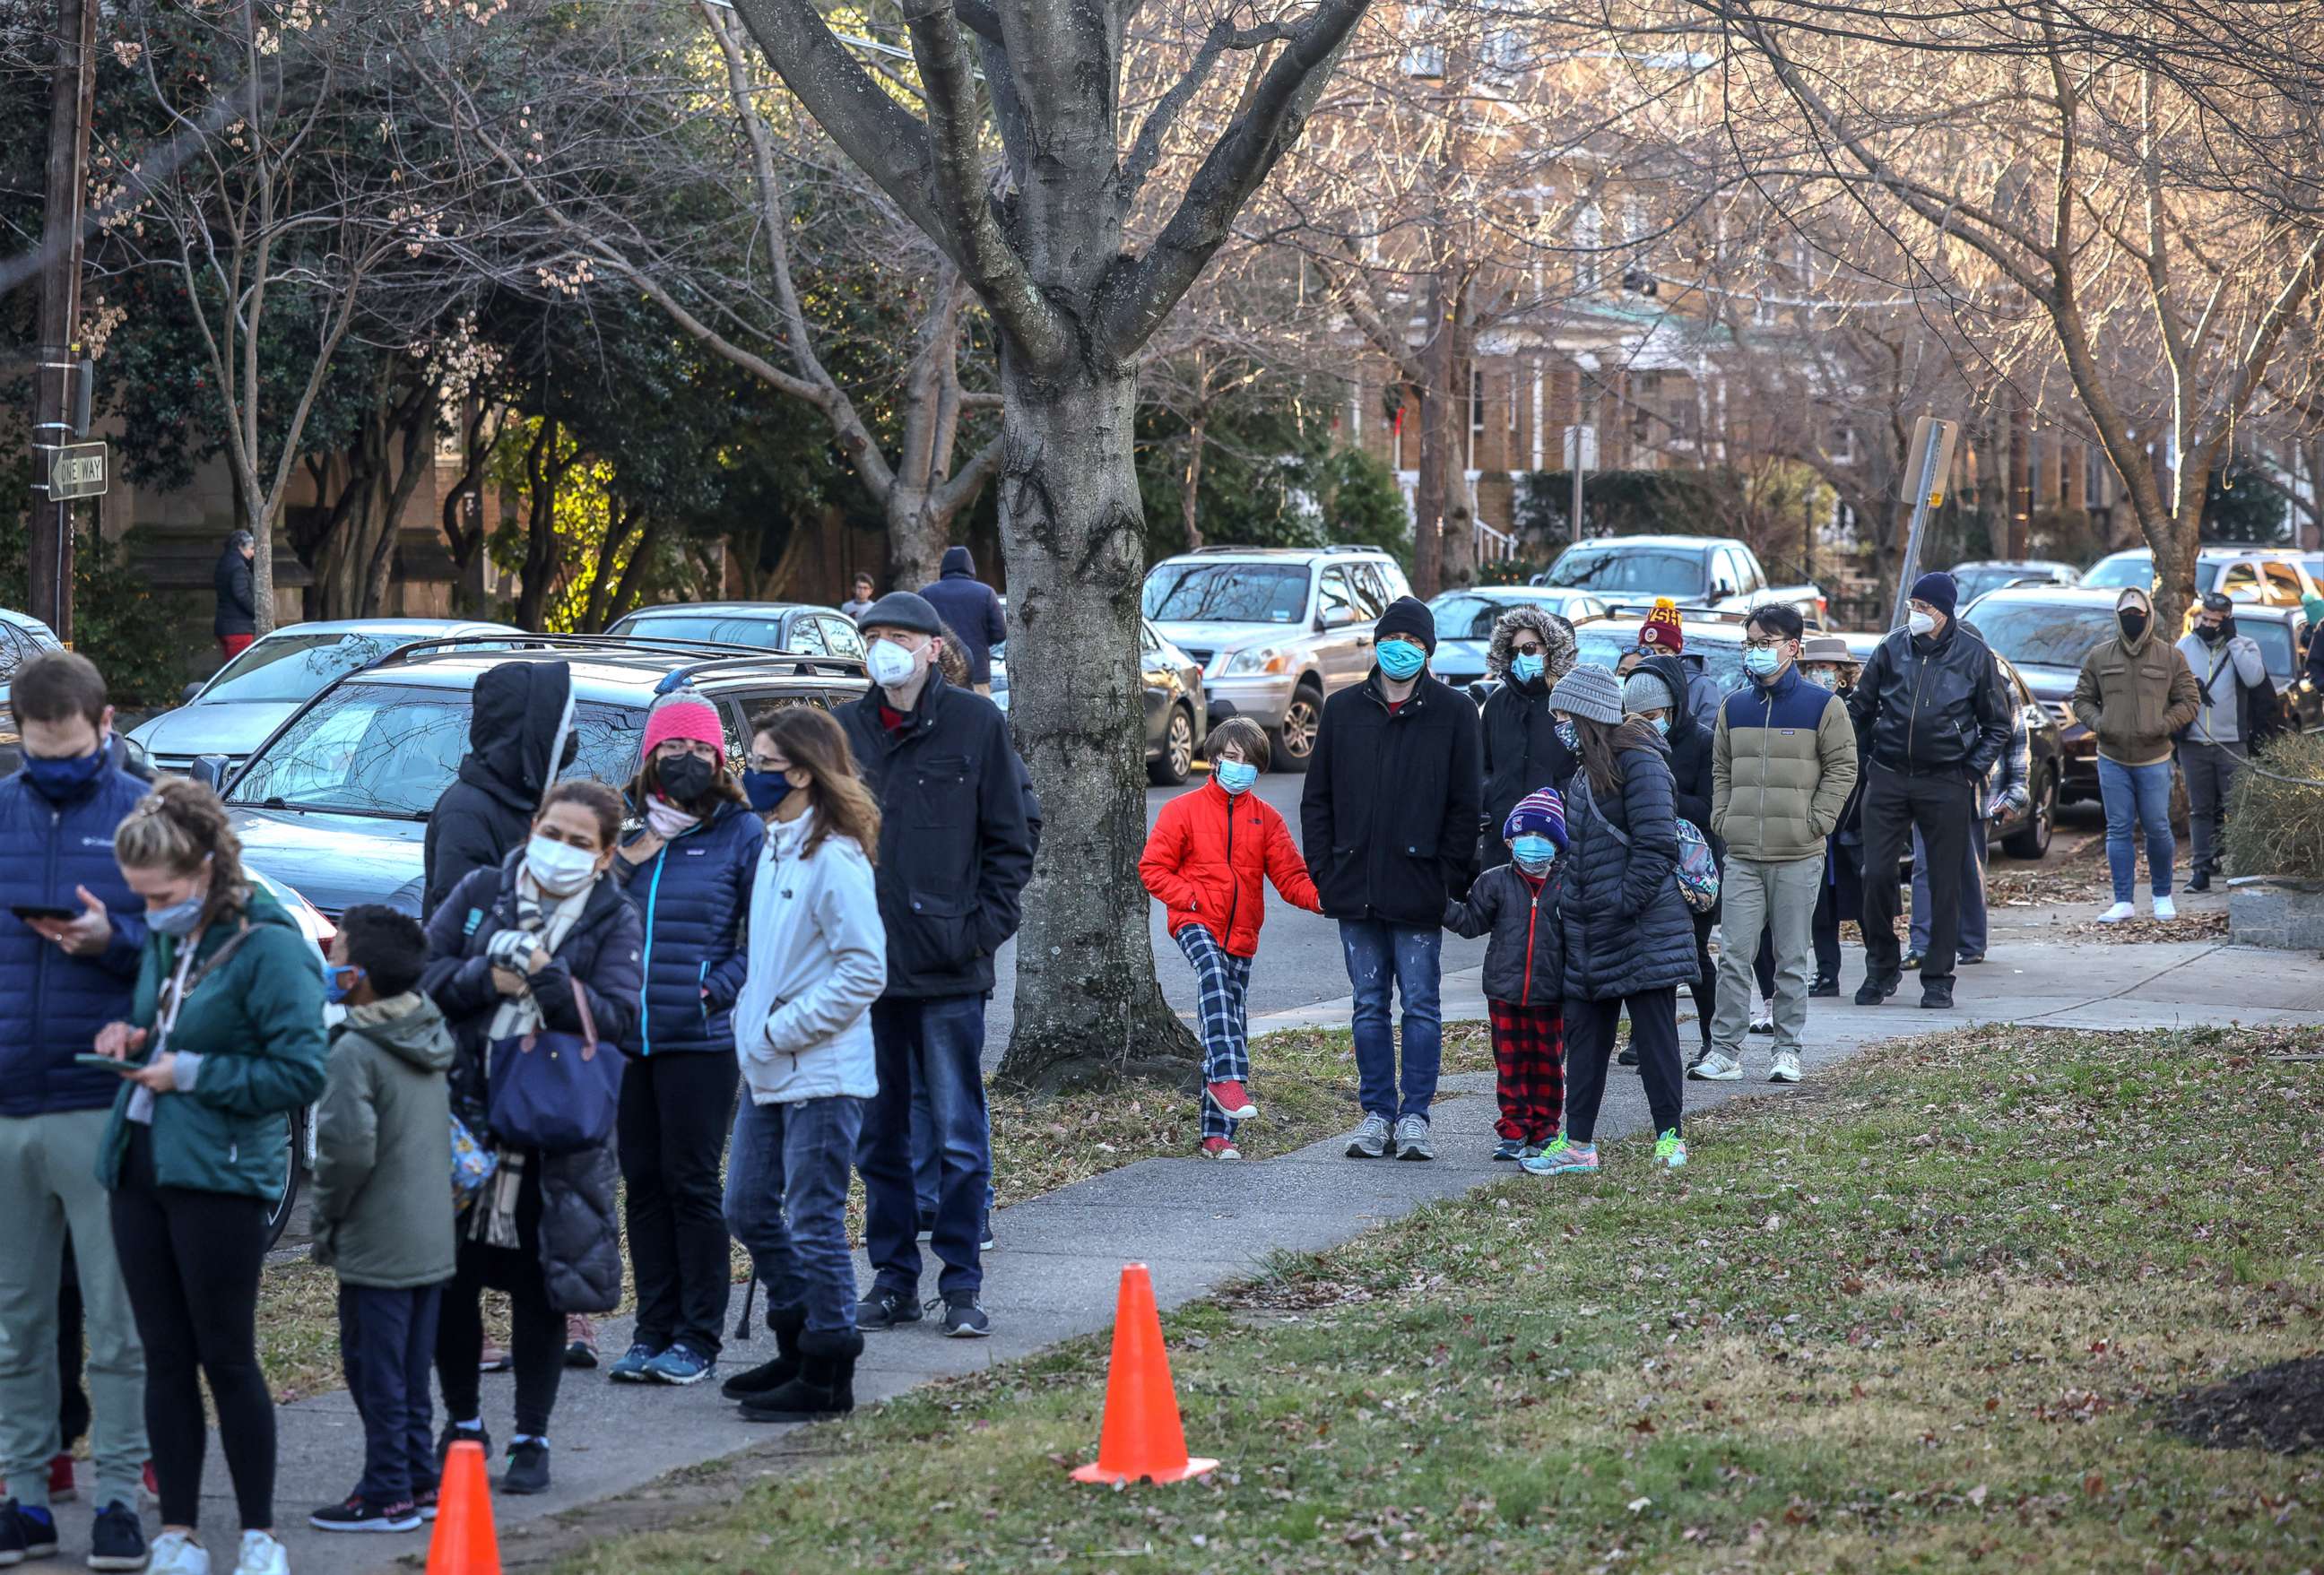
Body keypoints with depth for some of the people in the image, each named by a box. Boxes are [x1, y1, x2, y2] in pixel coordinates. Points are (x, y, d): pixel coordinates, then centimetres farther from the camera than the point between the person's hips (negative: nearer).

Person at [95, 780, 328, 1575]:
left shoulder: (268, 946, -12)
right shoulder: (166, 940, 11)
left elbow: (302, 1072, -16)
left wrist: (191, 1074, -15)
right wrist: (131, 1037, 5)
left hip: (218, 1174, -7)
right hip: (140, 1162, 7)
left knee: (227, 1359, 0)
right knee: (164, 1358, 9)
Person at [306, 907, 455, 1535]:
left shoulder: (355, 1052, -18)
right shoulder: (432, 1038, 8)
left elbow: (349, 1147, -25)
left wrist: (324, 1219, -8)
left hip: (376, 1248, -8)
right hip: (434, 1240, 8)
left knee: (376, 1372, 1)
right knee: (412, 1375, 17)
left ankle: (387, 1494, 5)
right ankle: (421, 1481, 23)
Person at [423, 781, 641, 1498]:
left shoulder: (616, 921, 2)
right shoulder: (481, 893, 7)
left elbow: (618, 1015, -11)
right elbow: (425, 973, 1)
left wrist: (547, 978, -21)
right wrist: (488, 979, -14)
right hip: (463, 1115, 2)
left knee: (538, 1287, 4)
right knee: (450, 1277, 5)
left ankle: (531, 1440, 14)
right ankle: (463, 1423, 24)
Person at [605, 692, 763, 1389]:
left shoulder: (742, 833, 0)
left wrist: (718, 987, -12)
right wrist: (625, 856, -2)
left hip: (700, 1039, -4)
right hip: (624, 1037, 4)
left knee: (691, 1183, -2)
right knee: (642, 1186, 8)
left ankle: (698, 1338, 5)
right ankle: (653, 1332, 15)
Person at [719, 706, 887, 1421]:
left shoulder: (833, 860, -16)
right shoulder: (773, 847, 12)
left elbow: (865, 972, -19)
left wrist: (782, 1029, -17)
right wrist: (751, 1018, 8)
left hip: (822, 1076, -10)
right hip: (771, 1074, 10)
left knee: (814, 1223, -4)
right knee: (748, 1208, 15)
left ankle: (827, 1375, 5)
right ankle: (797, 1346, 28)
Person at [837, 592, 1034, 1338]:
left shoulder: (975, 723, 1)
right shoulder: (843, 732, 8)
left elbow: (1010, 841, 3)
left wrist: (986, 927, -6)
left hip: (949, 968, -3)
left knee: (960, 1137, -2)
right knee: (878, 1135, 8)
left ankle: (962, 1287, 5)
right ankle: (893, 1280, 16)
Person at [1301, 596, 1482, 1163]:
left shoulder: (1453, 712, 1)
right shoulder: (1343, 709, 8)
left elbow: (1465, 803, 0)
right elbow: (1316, 798, 11)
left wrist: (1451, 879, -6)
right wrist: (1322, 871, 2)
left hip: (1418, 889, -3)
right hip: (1356, 885, 3)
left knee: (1420, 1005, 0)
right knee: (1369, 1005, 7)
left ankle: (1415, 1116, 5)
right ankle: (1377, 1113, 13)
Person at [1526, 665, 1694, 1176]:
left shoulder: (1639, 763, -13)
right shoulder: (1589, 769, 16)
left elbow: (1656, 847, -18)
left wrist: (1624, 903, -20)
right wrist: (1571, 906, 14)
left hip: (1642, 932, -9)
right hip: (1591, 932, 9)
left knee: (1654, 1033, -1)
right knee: (1584, 1036, 9)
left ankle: (1670, 1137, 6)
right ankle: (1577, 1143, 13)